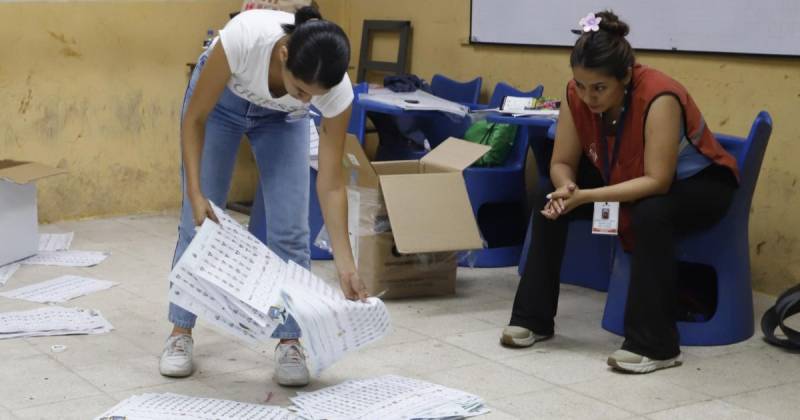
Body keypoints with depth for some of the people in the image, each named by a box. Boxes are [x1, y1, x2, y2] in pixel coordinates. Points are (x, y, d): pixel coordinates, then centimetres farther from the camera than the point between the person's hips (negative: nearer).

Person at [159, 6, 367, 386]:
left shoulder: (336, 89, -37)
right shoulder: (244, 36, -44)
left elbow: (331, 183, -26)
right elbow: (195, 118, -27)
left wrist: (345, 265, -29)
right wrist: (195, 192, -35)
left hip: (281, 116, 1)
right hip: (220, 100, -1)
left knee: (289, 228, -10)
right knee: (200, 220, -1)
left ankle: (289, 343, 2)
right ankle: (180, 332, 14)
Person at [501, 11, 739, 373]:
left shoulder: (658, 98, -34)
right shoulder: (577, 95, -18)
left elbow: (658, 182, -36)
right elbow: (562, 163, -10)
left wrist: (586, 196, -41)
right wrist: (566, 188, -33)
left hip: (697, 184, -6)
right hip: (628, 180, 6)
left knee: (651, 214, -37)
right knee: (549, 199, -11)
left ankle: (654, 344, -28)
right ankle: (533, 317, -1)